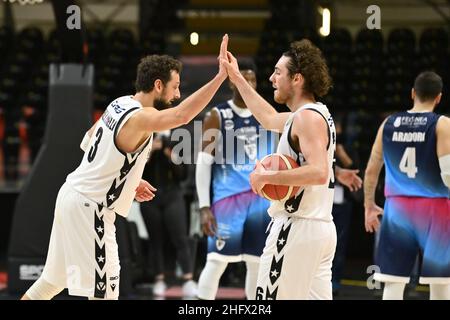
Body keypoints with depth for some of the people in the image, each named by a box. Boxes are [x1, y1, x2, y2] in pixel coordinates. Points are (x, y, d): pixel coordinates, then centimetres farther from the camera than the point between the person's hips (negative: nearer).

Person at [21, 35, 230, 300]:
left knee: (55, 278, 22)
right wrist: (221, 76, -44)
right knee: (104, 290, -7)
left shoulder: (120, 104, 7)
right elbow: (182, 116, -41)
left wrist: (130, 181, 19)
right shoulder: (139, 118, -22)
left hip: (73, 195, 10)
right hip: (90, 208, -10)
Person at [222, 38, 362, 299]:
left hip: (297, 228, -9)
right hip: (322, 228, 9)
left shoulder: (308, 117, -14)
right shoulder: (316, 114, 16)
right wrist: (236, 78, 36)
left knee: (270, 298, -5)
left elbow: (318, 172, -27)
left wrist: (268, 177, -20)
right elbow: (269, 118, 34)